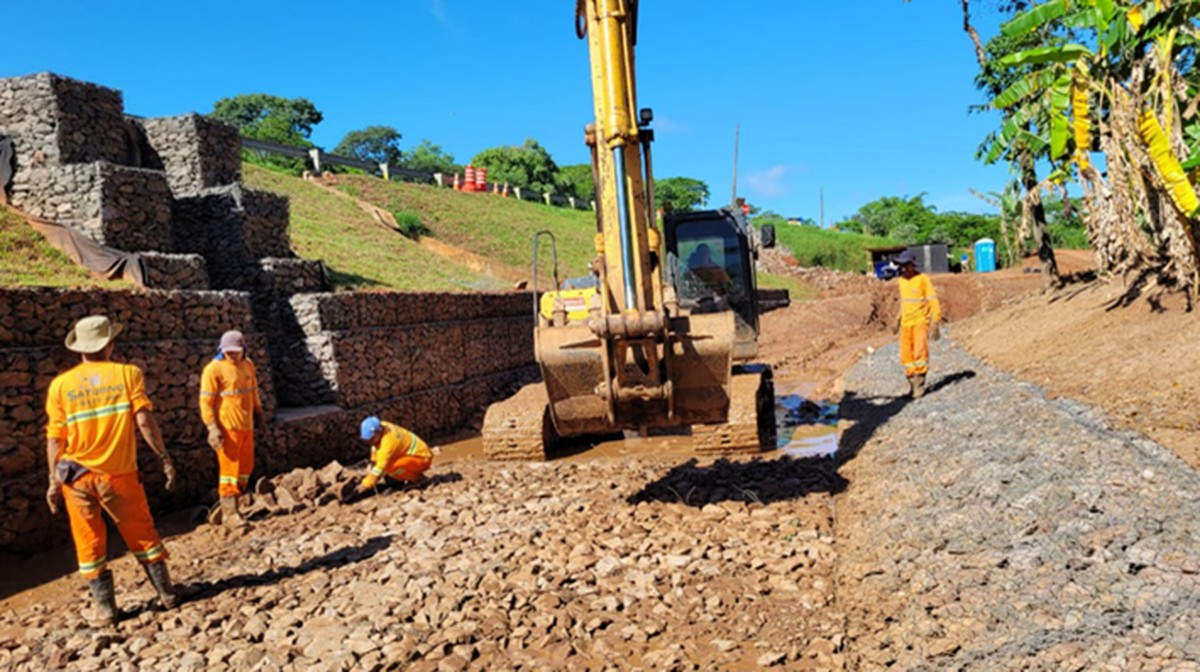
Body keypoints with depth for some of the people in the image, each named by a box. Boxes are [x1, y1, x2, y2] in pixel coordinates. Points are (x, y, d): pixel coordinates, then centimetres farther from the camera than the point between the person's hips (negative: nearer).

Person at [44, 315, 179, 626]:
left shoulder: (60, 384, 1)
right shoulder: (128, 374, -4)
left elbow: (55, 437, 0)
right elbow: (144, 420, -12)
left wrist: (54, 480, 7)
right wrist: (165, 458, -8)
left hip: (76, 476, 1)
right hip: (119, 473, -1)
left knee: (90, 544, 12)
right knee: (143, 536, 13)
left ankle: (106, 609, 15)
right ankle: (167, 594, 19)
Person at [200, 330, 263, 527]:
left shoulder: (248, 365, 9)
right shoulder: (214, 369, -11)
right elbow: (206, 401, -13)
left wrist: (258, 410, 21)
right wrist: (212, 428, -19)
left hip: (246, 426, 7)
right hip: (227, 428, -7)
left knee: (245, 468, 13)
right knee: (230, 469, -4)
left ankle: (227, 506, 27)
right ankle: (229, 514, 5)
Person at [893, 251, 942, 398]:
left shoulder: (923, 279, -9)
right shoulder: (901, 281, 8)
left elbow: (933, 301, -8)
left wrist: (936, 324, -11)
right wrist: (899, 318, 19)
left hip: (920, 322, -5)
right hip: (906, 324, 5)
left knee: (920, 353, -13)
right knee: (906, 357, 3)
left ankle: (920, 385, -4)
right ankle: (912, 384, 14)